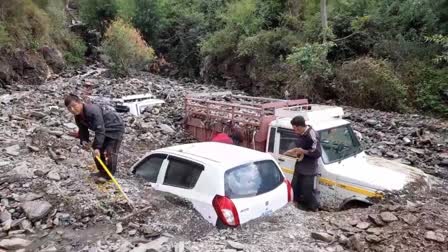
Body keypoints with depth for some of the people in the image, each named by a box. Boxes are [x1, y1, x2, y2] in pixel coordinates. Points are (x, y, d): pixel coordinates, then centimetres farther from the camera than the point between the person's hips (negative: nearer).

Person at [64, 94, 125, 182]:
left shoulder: (93, 111, -37)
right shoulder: (78, 116, -7)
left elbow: (100, 130, -37)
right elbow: (83, 129, 5)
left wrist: (97, 147, -38)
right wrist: (84, 140, -15)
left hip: (115, 128, -9)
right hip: (103, 129, 9)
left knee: (109, 152, -11)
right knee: (96, 149, 10)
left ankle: (108, 174, 4)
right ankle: (102, 171, 26)